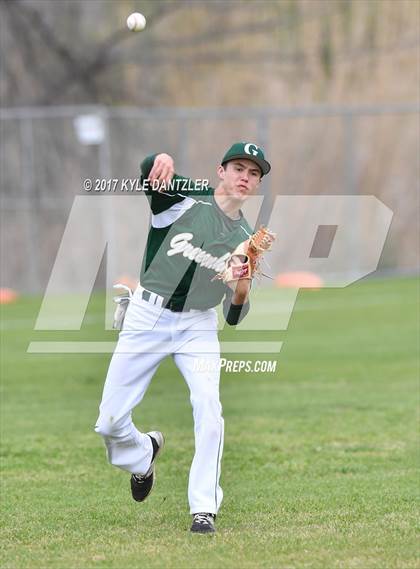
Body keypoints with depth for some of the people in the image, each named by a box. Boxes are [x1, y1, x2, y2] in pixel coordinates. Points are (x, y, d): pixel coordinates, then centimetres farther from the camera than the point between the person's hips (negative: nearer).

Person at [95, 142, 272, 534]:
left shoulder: (246, 240, 6)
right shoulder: (184, 201, -5)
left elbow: (234, 317, 7)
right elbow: (150, 173, -26)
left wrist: (242, 291, -16)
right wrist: (161, 161, -50)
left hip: (198, 326, 2)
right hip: (147, 318, -2)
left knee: (208, 409, -22)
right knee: (109, 423, 0)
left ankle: (204, 509, -14)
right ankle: (142, 455, 35)